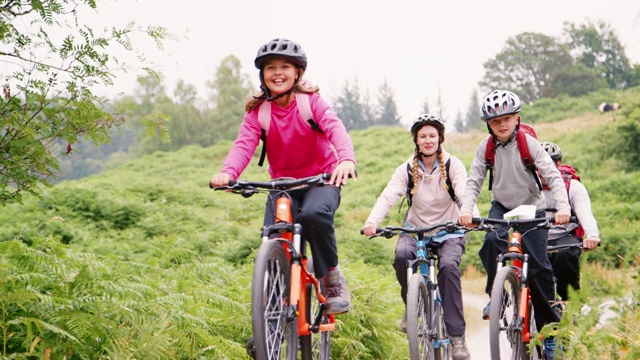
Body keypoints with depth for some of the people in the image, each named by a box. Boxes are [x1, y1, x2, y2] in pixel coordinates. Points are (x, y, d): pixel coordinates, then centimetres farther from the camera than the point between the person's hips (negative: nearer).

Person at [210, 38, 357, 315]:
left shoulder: (311, 101, -8)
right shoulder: (257, 111, -3)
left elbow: (334, 127, -26)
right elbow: (244, 144, -19)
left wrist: (346, 159, -49)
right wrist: (227, 172, -42)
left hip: (321, 179, -2)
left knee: (314, 214, -35)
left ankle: (332, 276, -11)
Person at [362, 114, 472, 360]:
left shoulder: (452, 165, -5)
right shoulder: (407, 169, -1)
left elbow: (464, 191, -23)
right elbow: (388, 196, -16)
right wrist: (372, 221, -36)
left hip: (448, 232, -1)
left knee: (448, 266, -31)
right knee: (402, 254, -32)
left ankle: (457, 335, -23)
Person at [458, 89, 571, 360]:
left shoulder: (529, 144, -14)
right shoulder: (486, 147, -7)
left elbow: (553, 176, -19)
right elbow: (474, 182, -8)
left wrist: (563, 208, -34)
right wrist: (466, 210, -25)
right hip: (502, 207, 2)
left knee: (538, 265, -10)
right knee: (491, 241, -30)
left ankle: (548, 326, 3)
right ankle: (496, 295, -7)